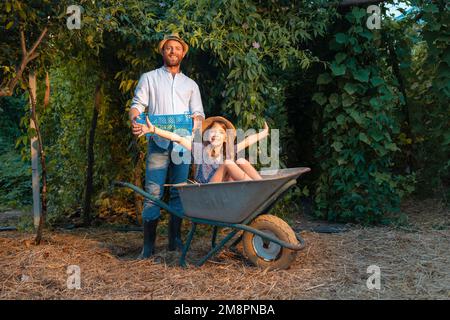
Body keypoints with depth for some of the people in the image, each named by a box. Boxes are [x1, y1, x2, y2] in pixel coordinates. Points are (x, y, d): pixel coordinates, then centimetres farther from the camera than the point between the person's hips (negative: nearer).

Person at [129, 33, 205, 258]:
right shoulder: (149, 78, 15)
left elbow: (199, 113, 14)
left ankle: (175, 238, 14)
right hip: (158, 142, -2)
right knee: (153, 192, -7)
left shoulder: (190, 84, 21)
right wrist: (135, 120, -18)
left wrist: (196, 120, -10)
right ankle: (148, 244, -2)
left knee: (179, 192, 4)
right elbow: (137, 105, 4)